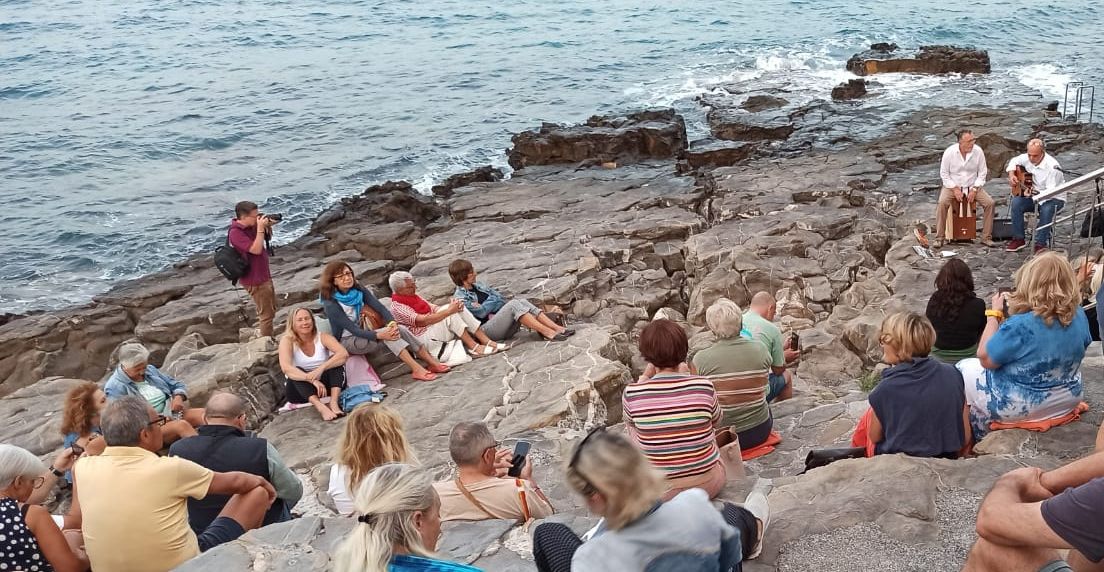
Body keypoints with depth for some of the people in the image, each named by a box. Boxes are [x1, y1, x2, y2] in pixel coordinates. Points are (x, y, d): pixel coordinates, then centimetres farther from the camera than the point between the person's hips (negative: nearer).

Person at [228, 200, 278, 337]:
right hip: (255, 280, -10)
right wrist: (260, 228, -28)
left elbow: (268, 237, 16)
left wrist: (268, 226, -4)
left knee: (270, 310, 23)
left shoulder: (251, 226, 1)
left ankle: (261, 336, 36)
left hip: (264, 276, 10)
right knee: (266, 314, -2)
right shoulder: (236, 233, -24)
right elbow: (256, 249, -31)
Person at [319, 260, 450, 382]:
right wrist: (380, 335, -42)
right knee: (386, 332, -29)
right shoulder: (331, 305, -22)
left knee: (400, 329, -17)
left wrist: (392, 322, -34)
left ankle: (432, 363, -18)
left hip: (362, 332, 6)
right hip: (347, 341, -6)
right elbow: (352, 329, -29)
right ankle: (417, 369, -33)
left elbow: (380, 308, -12)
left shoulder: (359, 291, -4)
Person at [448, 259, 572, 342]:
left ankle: (558, 328, -29)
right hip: (487, 330, -7)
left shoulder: (479, 286, 21)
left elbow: (502, 299, 13)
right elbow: (481, 312, -12)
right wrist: (493, 301, 4)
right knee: (513, 304, -26)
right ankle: (548, 333, -37)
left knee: (522, 301, -17)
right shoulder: (459, 297, -3)